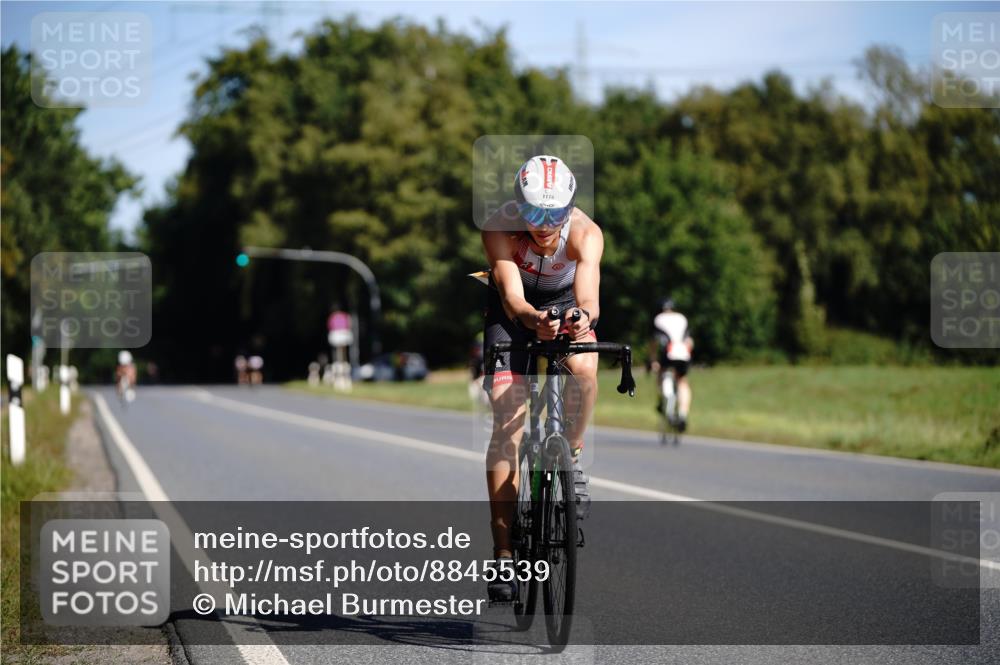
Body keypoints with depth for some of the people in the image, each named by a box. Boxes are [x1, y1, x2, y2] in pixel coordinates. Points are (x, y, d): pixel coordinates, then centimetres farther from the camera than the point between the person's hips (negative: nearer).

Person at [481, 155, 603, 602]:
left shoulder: (586, 233, -31)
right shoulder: (499, 229, -31)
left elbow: (588, 290, -47)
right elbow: (512, 295, -42)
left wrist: (584, 316, -70)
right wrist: (533, 320, -64)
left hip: (565, 303, 0)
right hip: (513, 309, 0)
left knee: (583, 367, -35)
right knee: (506, 425, -12)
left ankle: (572, 456, -6)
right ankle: (503, 553, -8)